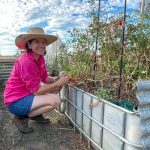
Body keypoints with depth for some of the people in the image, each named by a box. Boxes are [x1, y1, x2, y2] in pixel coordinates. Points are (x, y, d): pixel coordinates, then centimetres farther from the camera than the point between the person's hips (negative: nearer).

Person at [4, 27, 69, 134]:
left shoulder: (40, 58, 0)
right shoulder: (26, 61, -26)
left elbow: (45, 78, 8)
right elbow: (36, 90, -24)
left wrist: (58, 80, -10)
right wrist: (58, 83, -22)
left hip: (28, 94, 9)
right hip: (16, 101, -9)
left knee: (56, 88, 7)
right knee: (55, 100, -23)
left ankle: (36, 114, 14)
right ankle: (21, 117, -4)